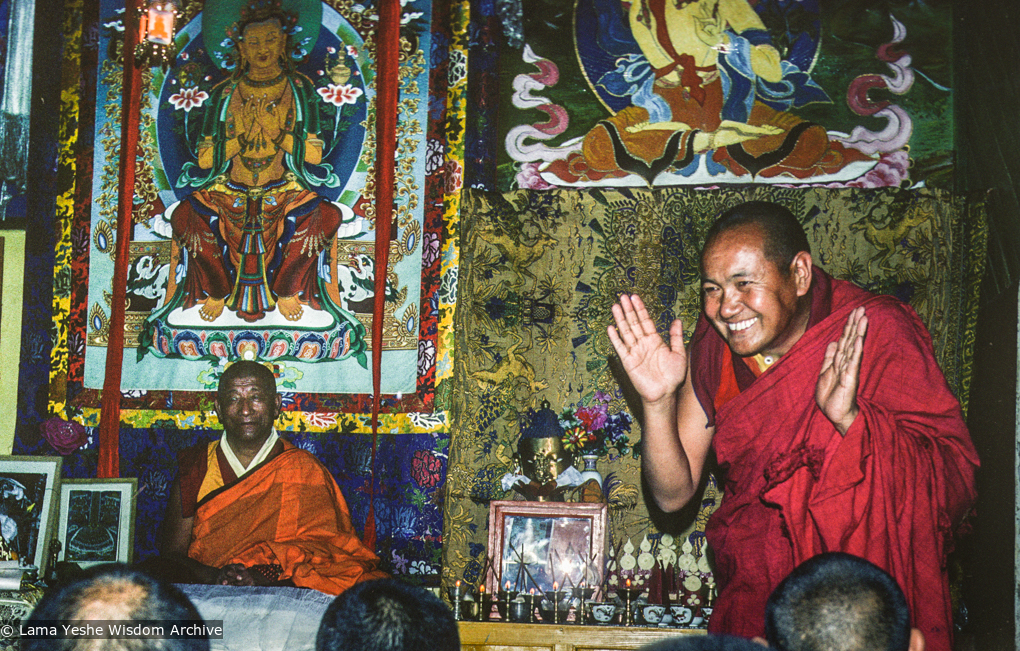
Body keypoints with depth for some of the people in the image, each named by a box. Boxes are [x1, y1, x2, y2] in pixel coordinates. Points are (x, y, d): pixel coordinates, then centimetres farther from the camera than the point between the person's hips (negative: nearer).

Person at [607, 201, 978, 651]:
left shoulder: (878, 333, -11)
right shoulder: (716, 345, 0)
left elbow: (956, 484, -18)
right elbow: (673, 495, 3)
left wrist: (850, 419, -31)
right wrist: (658, 402, -13)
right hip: (756, 595, 3)